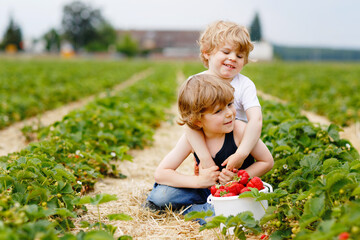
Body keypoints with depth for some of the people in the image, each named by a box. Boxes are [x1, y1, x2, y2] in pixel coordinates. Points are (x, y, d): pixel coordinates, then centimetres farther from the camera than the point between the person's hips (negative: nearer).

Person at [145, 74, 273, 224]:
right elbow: (160, 174, -15)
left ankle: (185, 210, -13)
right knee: (161, 195, -23)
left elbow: (267, 162, -8)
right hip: (205, 190, 1)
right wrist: (198, 181, -24)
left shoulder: (240, 130, -20)